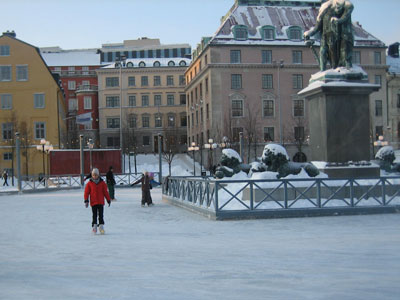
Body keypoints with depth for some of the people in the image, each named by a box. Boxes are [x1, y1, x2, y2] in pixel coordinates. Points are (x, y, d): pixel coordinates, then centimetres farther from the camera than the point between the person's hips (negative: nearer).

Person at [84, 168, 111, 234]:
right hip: (93, 202, 0)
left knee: (101, 215, 1)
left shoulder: (102, 183, 4)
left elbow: (106, 192, 7)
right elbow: (86, 192, 3)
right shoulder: (89, 183, 2)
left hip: (101, 202, 1)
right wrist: (86, 200, -4)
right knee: (94, 215, 2)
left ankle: (101, 225, 5)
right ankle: (94, 226, 7)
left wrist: (108, 200, 8)